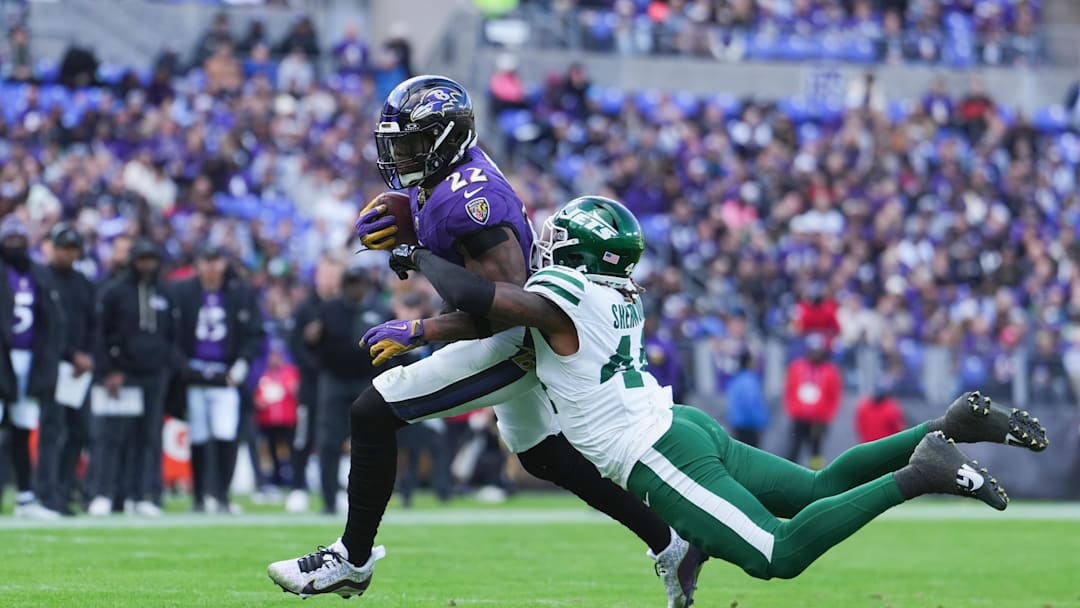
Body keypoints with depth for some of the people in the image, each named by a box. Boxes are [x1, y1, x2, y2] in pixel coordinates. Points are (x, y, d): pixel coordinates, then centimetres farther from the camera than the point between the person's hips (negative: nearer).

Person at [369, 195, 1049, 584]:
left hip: (658, 456, -9)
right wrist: (416, 332, 23)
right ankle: (953, 425, 3)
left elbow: (476, 296, -22)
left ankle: (917, 476, -25)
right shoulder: (616, 295, 17)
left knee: (781, 554, -15)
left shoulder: (559, 297, -10)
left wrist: (421, 257, -2)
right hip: (695, 428, 9)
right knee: (820, 491, 16)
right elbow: (497, 318, 24)